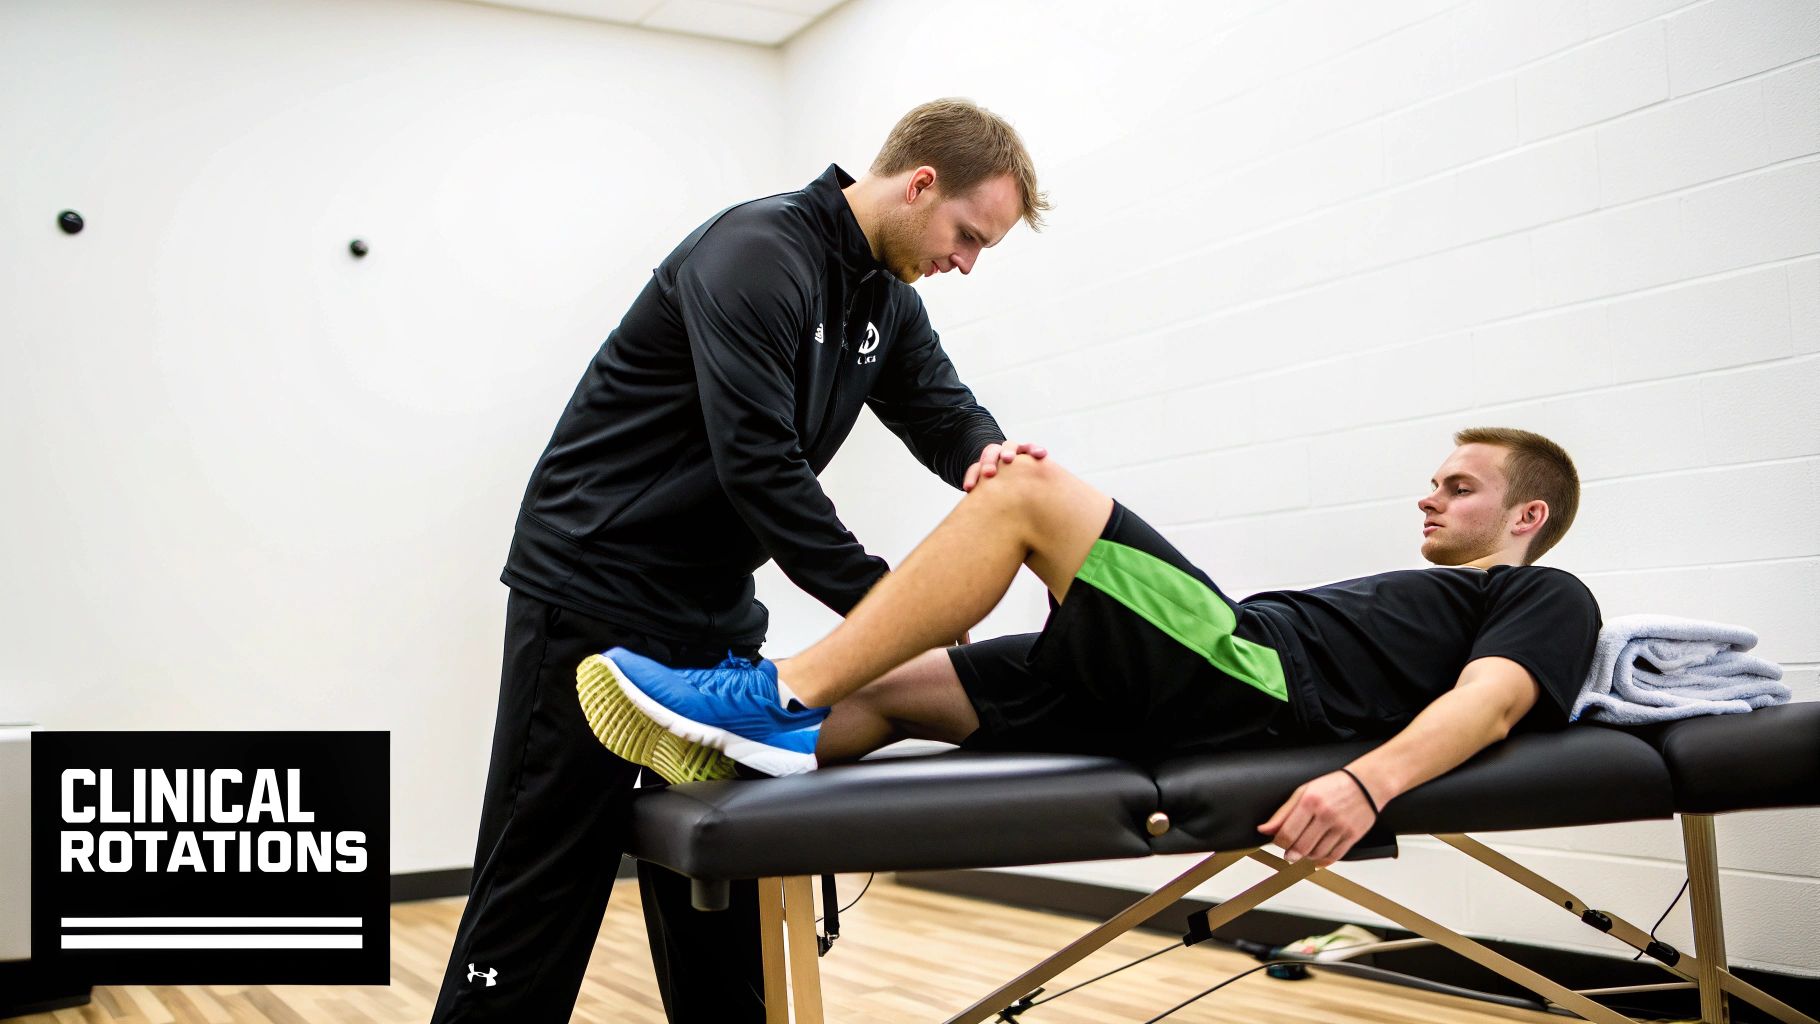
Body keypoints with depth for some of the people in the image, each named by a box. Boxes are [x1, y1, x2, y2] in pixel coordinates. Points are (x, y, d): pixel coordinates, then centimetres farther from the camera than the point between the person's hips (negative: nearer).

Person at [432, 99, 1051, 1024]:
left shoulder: (886, 304, 9)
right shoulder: (758, 254, -19)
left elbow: (940, 408, 4)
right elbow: (756, 462, -26)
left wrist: (989, 454, -21)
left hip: (713, 615, 9)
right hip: (593, 594, -8)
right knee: (541, 893, -2)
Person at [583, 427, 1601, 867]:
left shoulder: (1548, 598, 14)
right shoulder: (1416, 596, 38)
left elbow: (1490, 705, -8)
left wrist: (1370, 781, -30)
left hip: (1266, 690, -9)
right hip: (1190, 701, 9)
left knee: (1033, 489, -18)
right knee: (882, 688, 3)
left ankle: (780, 696, -19)